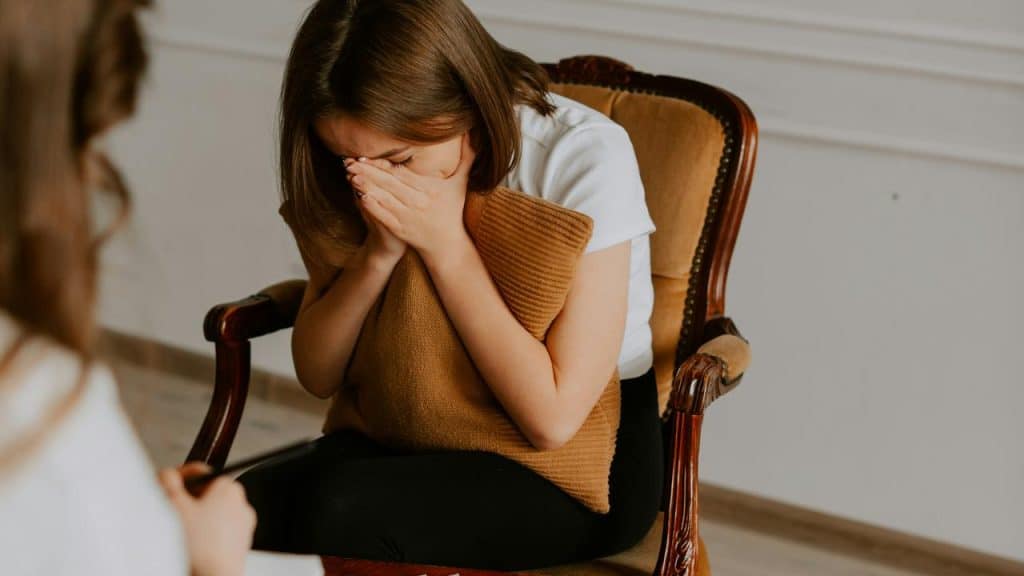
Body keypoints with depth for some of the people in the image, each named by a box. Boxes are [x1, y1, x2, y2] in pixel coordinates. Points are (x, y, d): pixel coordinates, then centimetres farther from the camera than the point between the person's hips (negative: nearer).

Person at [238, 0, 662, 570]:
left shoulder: (583, 155, -20)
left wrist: (444, 244, -25)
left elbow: (554, 417, -23)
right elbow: (318, 374, -1)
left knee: (340, 511, -31)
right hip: (425, 432, 4)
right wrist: (382, 249, -18)